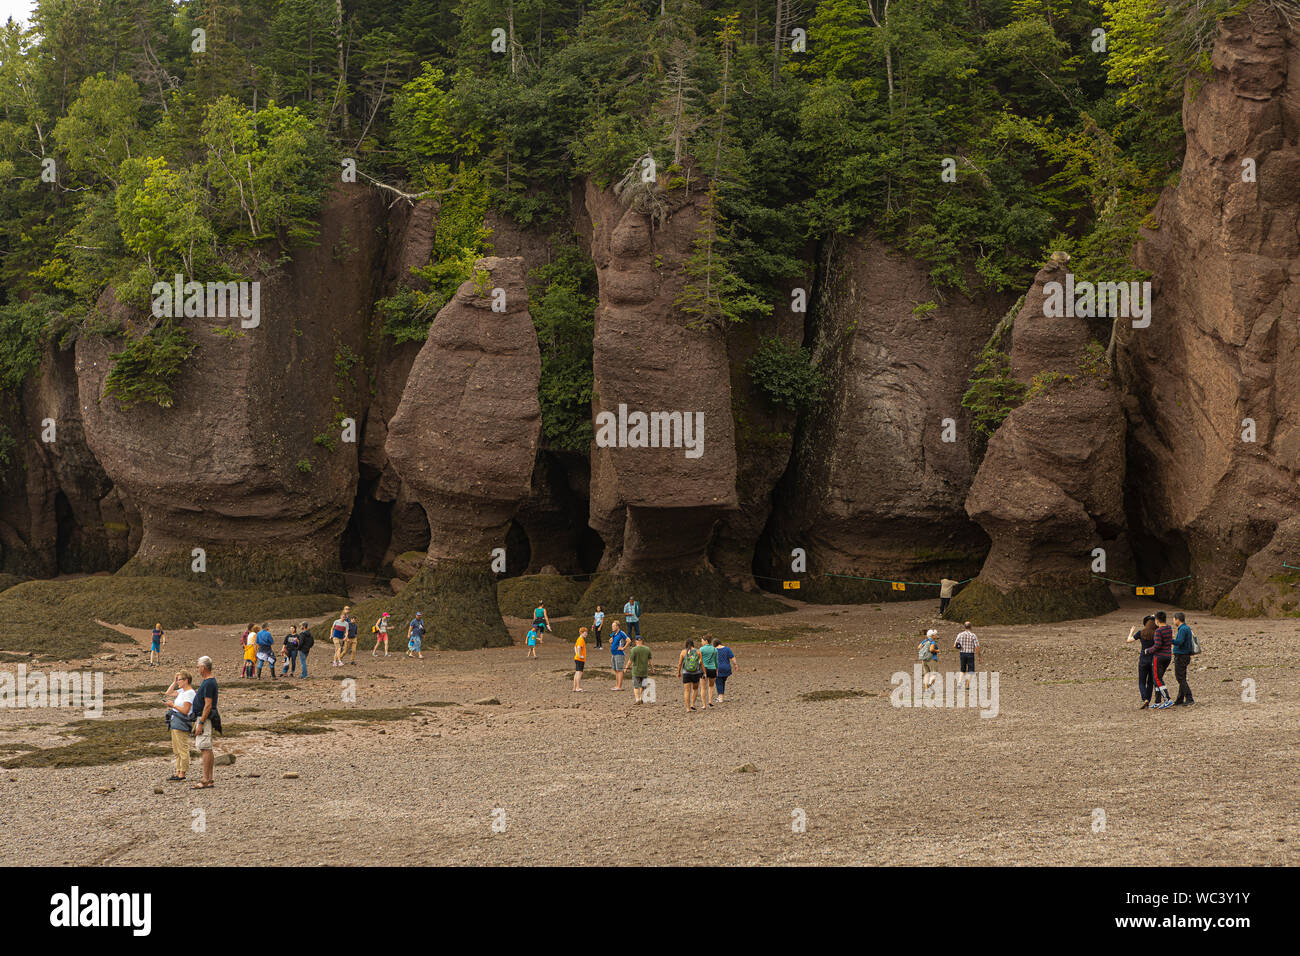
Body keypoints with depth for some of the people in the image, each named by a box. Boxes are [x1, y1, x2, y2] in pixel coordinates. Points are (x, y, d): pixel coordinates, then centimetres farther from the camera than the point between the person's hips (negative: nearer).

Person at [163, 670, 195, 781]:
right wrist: (174, 682, 16)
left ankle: (182, 773, -3)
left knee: (182, 749, -5)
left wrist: (173, 705, -11)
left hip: (182, 724, -10)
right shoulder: (181, 691, 15)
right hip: (175, 723, 10)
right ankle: (178, 771, 19)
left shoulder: (189, 693, -14)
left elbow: (185, 710, -19)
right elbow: (168, 693, 25)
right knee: (177, 750, 14)